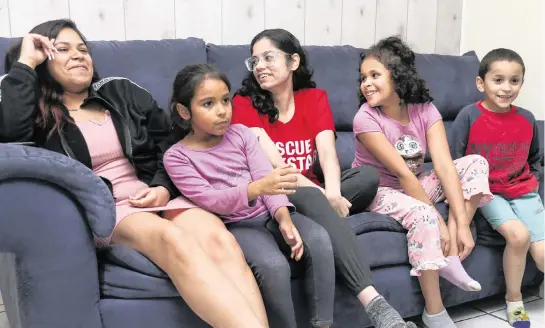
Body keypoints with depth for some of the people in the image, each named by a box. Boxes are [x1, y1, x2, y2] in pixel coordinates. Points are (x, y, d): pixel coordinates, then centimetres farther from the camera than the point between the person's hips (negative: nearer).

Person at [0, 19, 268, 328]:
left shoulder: (121, 92, 20)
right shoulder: (36, 112, 12)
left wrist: (164, 188, -2)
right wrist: (25, 63, -4)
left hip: (155, 196, 4)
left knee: (219, 239, -31)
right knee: (174, 239, -37)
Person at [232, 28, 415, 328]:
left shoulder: (314, 98, 6)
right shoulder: (244, 104, -3)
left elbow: (327, 152, -11)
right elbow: (273, 164, -16)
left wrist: (332, 194, -32)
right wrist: (321, 194, -29)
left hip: (310, 195, 4)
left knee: (368, 176, -22)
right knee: (312, 199, -38)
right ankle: (374, 303, -47)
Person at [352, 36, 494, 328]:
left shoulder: (425, 110, -9)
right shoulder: (365, 118, -21)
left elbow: (444, 165, -20)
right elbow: (403, 173, -25)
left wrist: (461, 222, -29)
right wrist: (440, 221, -26)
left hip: (415, 186, 5)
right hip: (378, 191, -5)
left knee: (476, 163, -11)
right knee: (423, 216, -35)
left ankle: (450, 257, -16)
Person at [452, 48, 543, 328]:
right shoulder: (469, 116, -11)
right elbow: (456, 161, -4)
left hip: (523, 192, 4)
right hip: (487, 192, -3)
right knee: (519, 234, -26)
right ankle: (514, 301, -1)